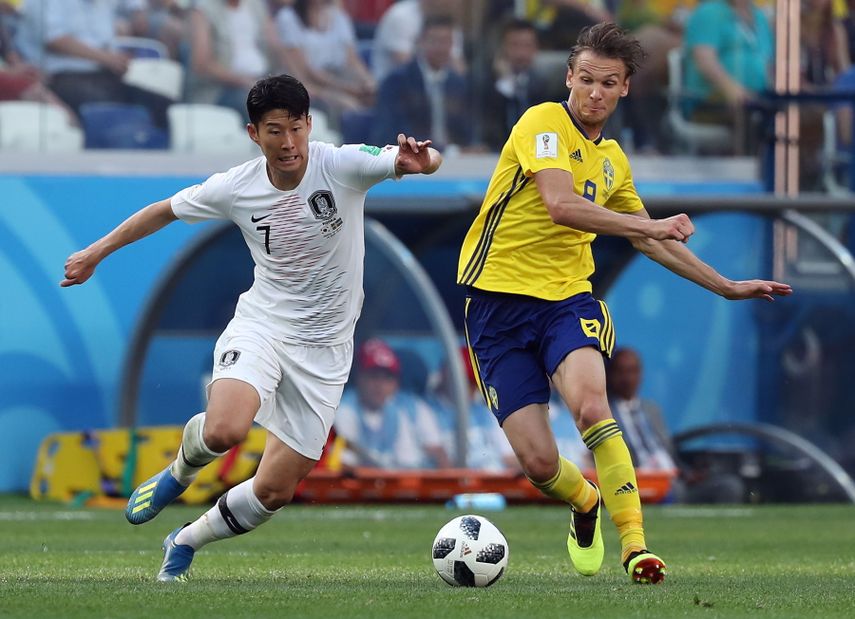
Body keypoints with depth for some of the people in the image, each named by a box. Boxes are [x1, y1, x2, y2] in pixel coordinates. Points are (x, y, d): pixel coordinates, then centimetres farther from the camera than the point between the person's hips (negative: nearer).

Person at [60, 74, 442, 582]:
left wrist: (418, 158, -50)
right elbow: (165, 211, 11)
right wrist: (96, 253, 16)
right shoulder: (235, 188, -7)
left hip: (324, 348, 0)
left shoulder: (341, 166, -14)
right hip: (262, 325, 0)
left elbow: (428, 161, -25)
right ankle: (181, 472, 6)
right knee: (224, 430, -32)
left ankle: (185, 544, 29)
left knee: (274, 491, 0)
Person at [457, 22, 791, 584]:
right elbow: (561, 206, -25)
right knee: (539, 464, -9)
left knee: (591, 405, -28)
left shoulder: (612, 160, 14)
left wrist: (726, 286, 31)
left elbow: (651, 239, 30)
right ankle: (587, 501, 27)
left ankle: (635, 545, -27)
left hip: (566, 299, 4)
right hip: (499, 299, -4)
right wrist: (649, 225, -29)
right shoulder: (545, 122, -8)